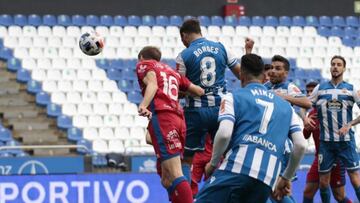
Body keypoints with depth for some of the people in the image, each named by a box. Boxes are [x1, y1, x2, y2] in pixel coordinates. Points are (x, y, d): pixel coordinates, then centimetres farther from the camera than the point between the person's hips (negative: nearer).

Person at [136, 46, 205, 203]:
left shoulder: (144, 64, 15)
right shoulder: (171, 71, 32)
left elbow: (152, 84, -6)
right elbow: (199, 91, 30)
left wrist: (144, 105, -23)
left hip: (161, 116, -7)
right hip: (179, 119, 7)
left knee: (174, 176, -16)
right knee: (167, 180, 13)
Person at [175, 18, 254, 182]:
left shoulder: (184, 56, -6)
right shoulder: (221, 48, 4)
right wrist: (248, 51, 23)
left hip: (196, 111, -3)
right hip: (220, 109, 3)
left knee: (186, 160, 7)